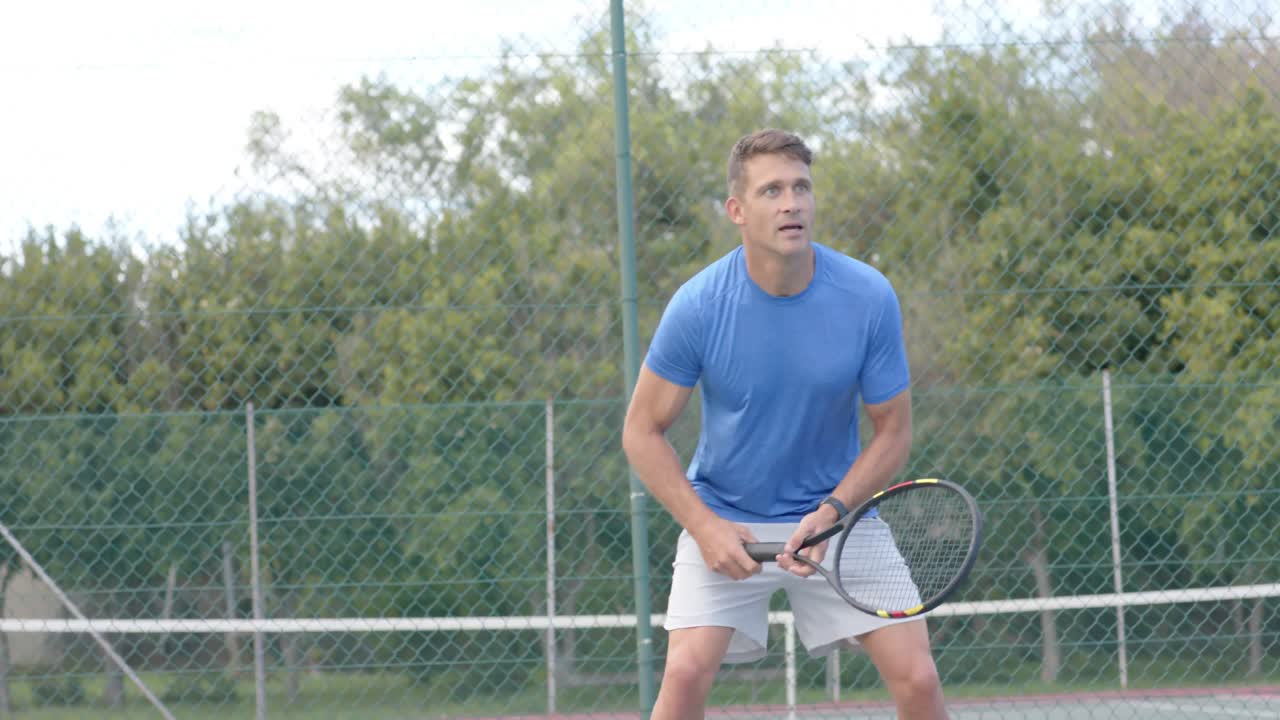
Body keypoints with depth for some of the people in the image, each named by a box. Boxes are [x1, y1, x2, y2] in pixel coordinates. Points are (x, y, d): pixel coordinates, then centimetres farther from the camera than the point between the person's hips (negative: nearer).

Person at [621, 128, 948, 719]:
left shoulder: (869, 298, -14)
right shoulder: (698, 305, -17)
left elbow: (892, 432, -4)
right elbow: (643, 432, -7)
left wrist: (831, 512, -19)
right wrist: (705, 527, -18)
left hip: (836, 510, 1)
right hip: (724, 520, -1)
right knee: (687, 671, -19)